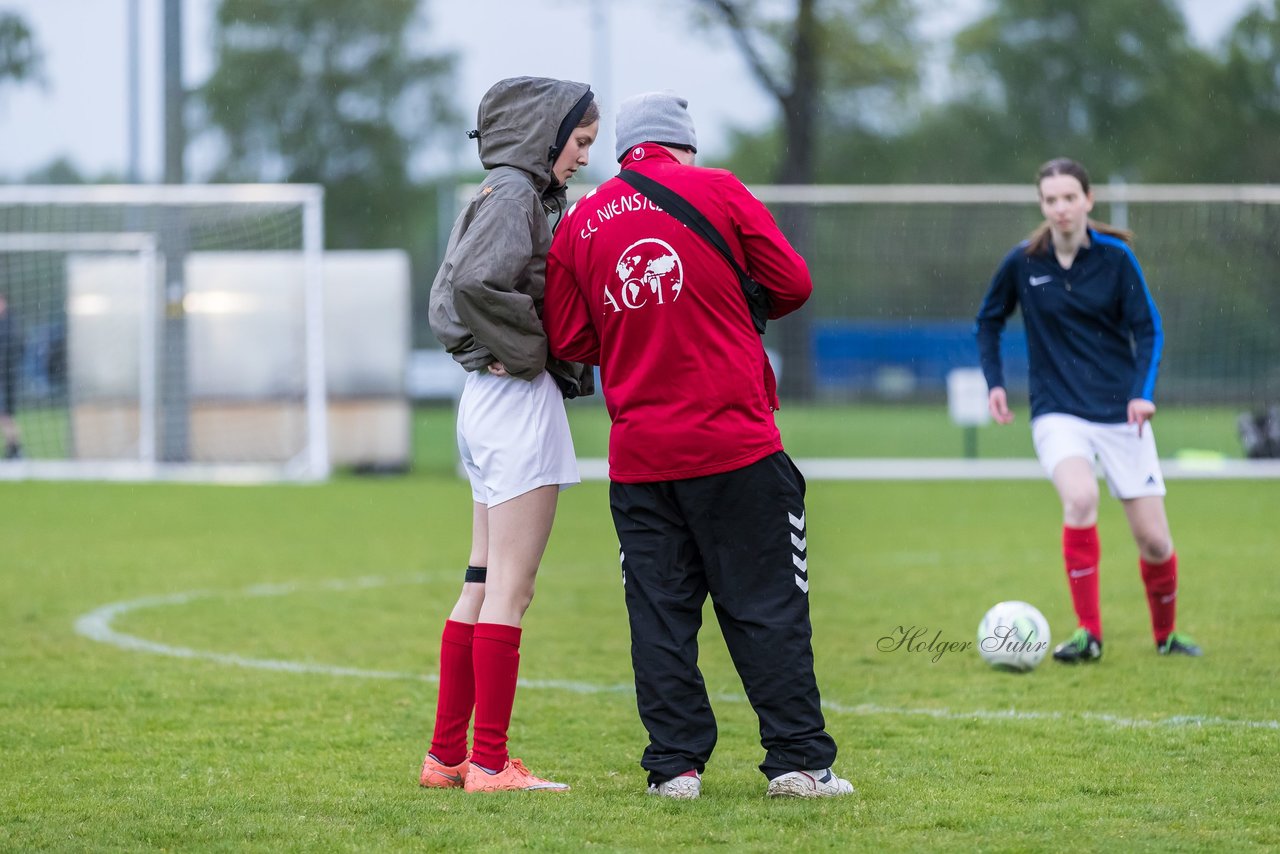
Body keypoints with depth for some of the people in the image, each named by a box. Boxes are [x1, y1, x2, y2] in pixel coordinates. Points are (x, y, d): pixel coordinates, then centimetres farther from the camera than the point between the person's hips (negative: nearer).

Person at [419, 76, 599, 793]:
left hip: (491, 396, 10)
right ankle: (490, 762, -6)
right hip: (519, 397, -10)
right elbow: (474, 281, -28)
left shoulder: (516, 193, 16)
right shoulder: (513, 193, -12)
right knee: (510, 588, -7)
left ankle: (448, 754, 16)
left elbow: (448, 294, 20)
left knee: (483, 586, 12)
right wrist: (526, 350, -15)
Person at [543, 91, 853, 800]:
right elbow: (791, 283, 0)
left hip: (637, 456, 3)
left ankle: (675, 765, 5)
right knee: (767, 607, 2)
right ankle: (797, 759, 1)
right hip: (735, 446, -3)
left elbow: (569, 341, 7)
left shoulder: (578, 222, 7)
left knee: (659, 612, 7)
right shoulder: (716, 191, -1)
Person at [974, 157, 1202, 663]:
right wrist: (994, 383, 1)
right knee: (1081, 498, -31)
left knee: (1154, 540, 0)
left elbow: (1147, 329, -2)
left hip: (1120, 412, 1)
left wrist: (1143, 392, -16)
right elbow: (989, 321, 13)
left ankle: (1165, 635, 28)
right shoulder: (1022, 263, -3)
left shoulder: (1115, 257, -5)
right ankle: (1089, 634, -21)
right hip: (1057, 412, -1)